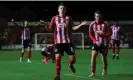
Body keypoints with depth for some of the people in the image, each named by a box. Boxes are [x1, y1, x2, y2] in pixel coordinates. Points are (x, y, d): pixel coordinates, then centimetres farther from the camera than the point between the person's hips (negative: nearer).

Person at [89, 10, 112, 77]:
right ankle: (93, 72, -10)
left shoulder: (105, 24, -10)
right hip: (96, 43, 1)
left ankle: (104, 70, 40)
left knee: (104, 58, 10)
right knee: (93, 56, -16)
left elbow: (110, 33, -6)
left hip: (104, 43, -1)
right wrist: (96, 41, -13)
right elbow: (90, 34, 0)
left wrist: (102, 33, -21)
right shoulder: (92, 24, -5)